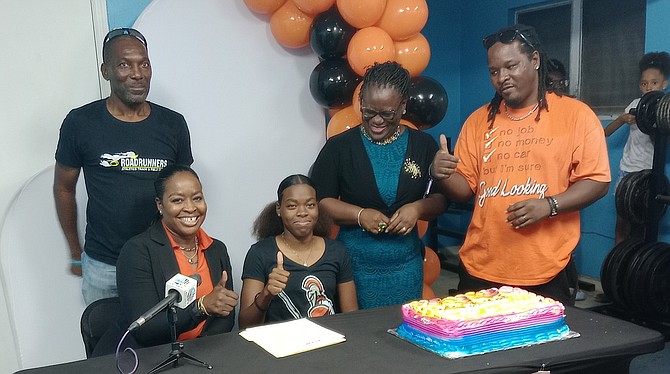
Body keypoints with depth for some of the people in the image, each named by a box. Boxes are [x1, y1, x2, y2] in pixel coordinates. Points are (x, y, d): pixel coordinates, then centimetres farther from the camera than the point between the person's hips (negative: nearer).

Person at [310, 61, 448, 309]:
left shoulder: (423, 145, 4)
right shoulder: (339, 147, -1)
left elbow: (441, 199, 6)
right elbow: (319, 201, -3)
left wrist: (418, 208, -14)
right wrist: (360, 215, -16)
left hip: (405, 266, 2)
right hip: (355, 264, -2)